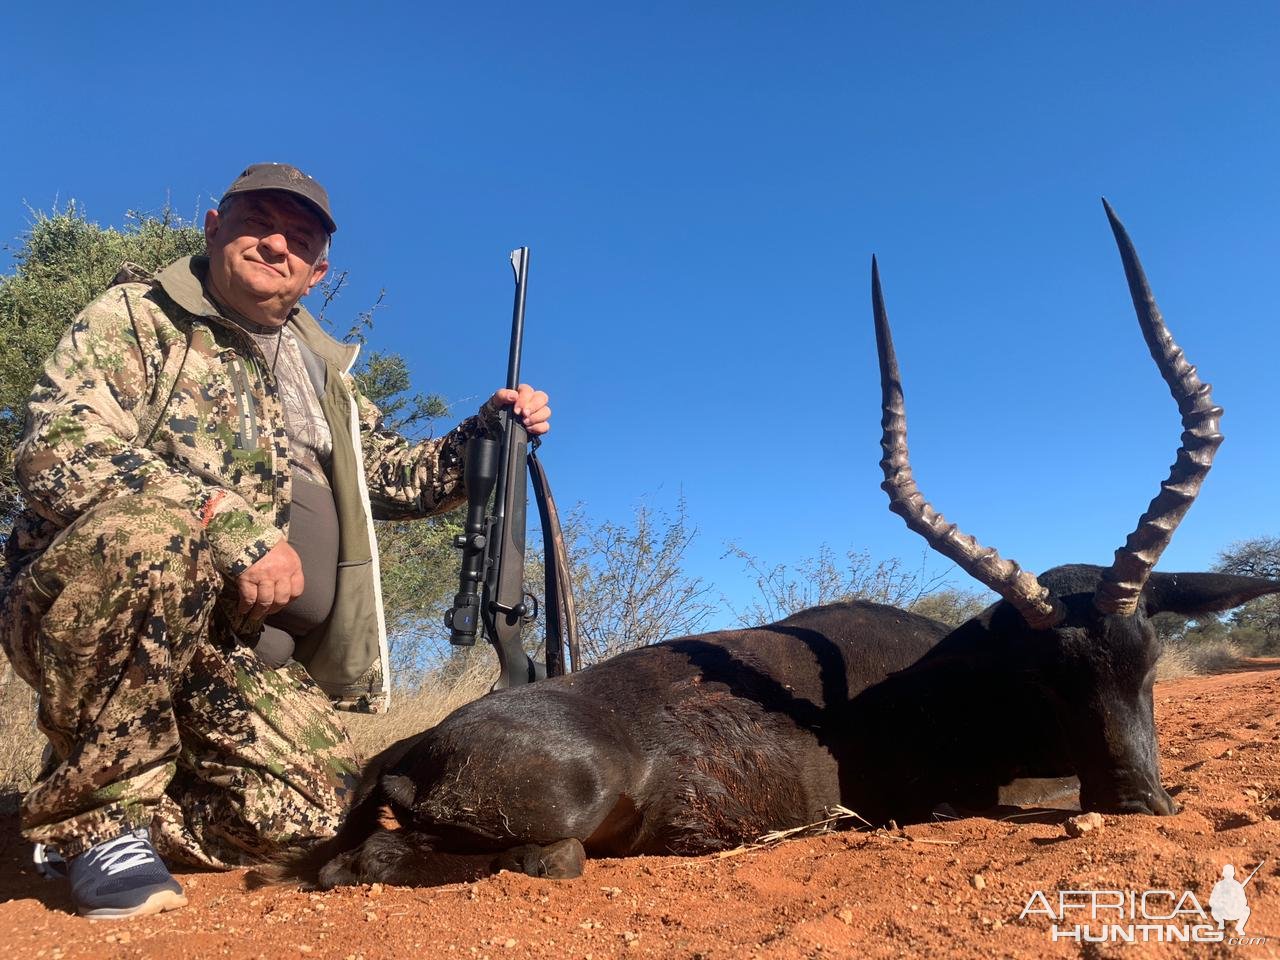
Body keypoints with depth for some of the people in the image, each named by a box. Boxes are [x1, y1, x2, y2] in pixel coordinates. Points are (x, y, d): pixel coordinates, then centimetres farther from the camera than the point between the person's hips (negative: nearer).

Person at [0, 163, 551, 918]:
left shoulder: (324, 375, 16)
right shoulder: (135, 316, -2)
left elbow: (395, 477, 22)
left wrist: (488, 432, 4)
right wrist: (235, 527, -29)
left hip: (237, 646, 5)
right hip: (77, 609, -4)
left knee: (319, 806, -15)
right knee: (153, 530, -37)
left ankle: (137, 824, 12)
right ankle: (102, 810, -16)